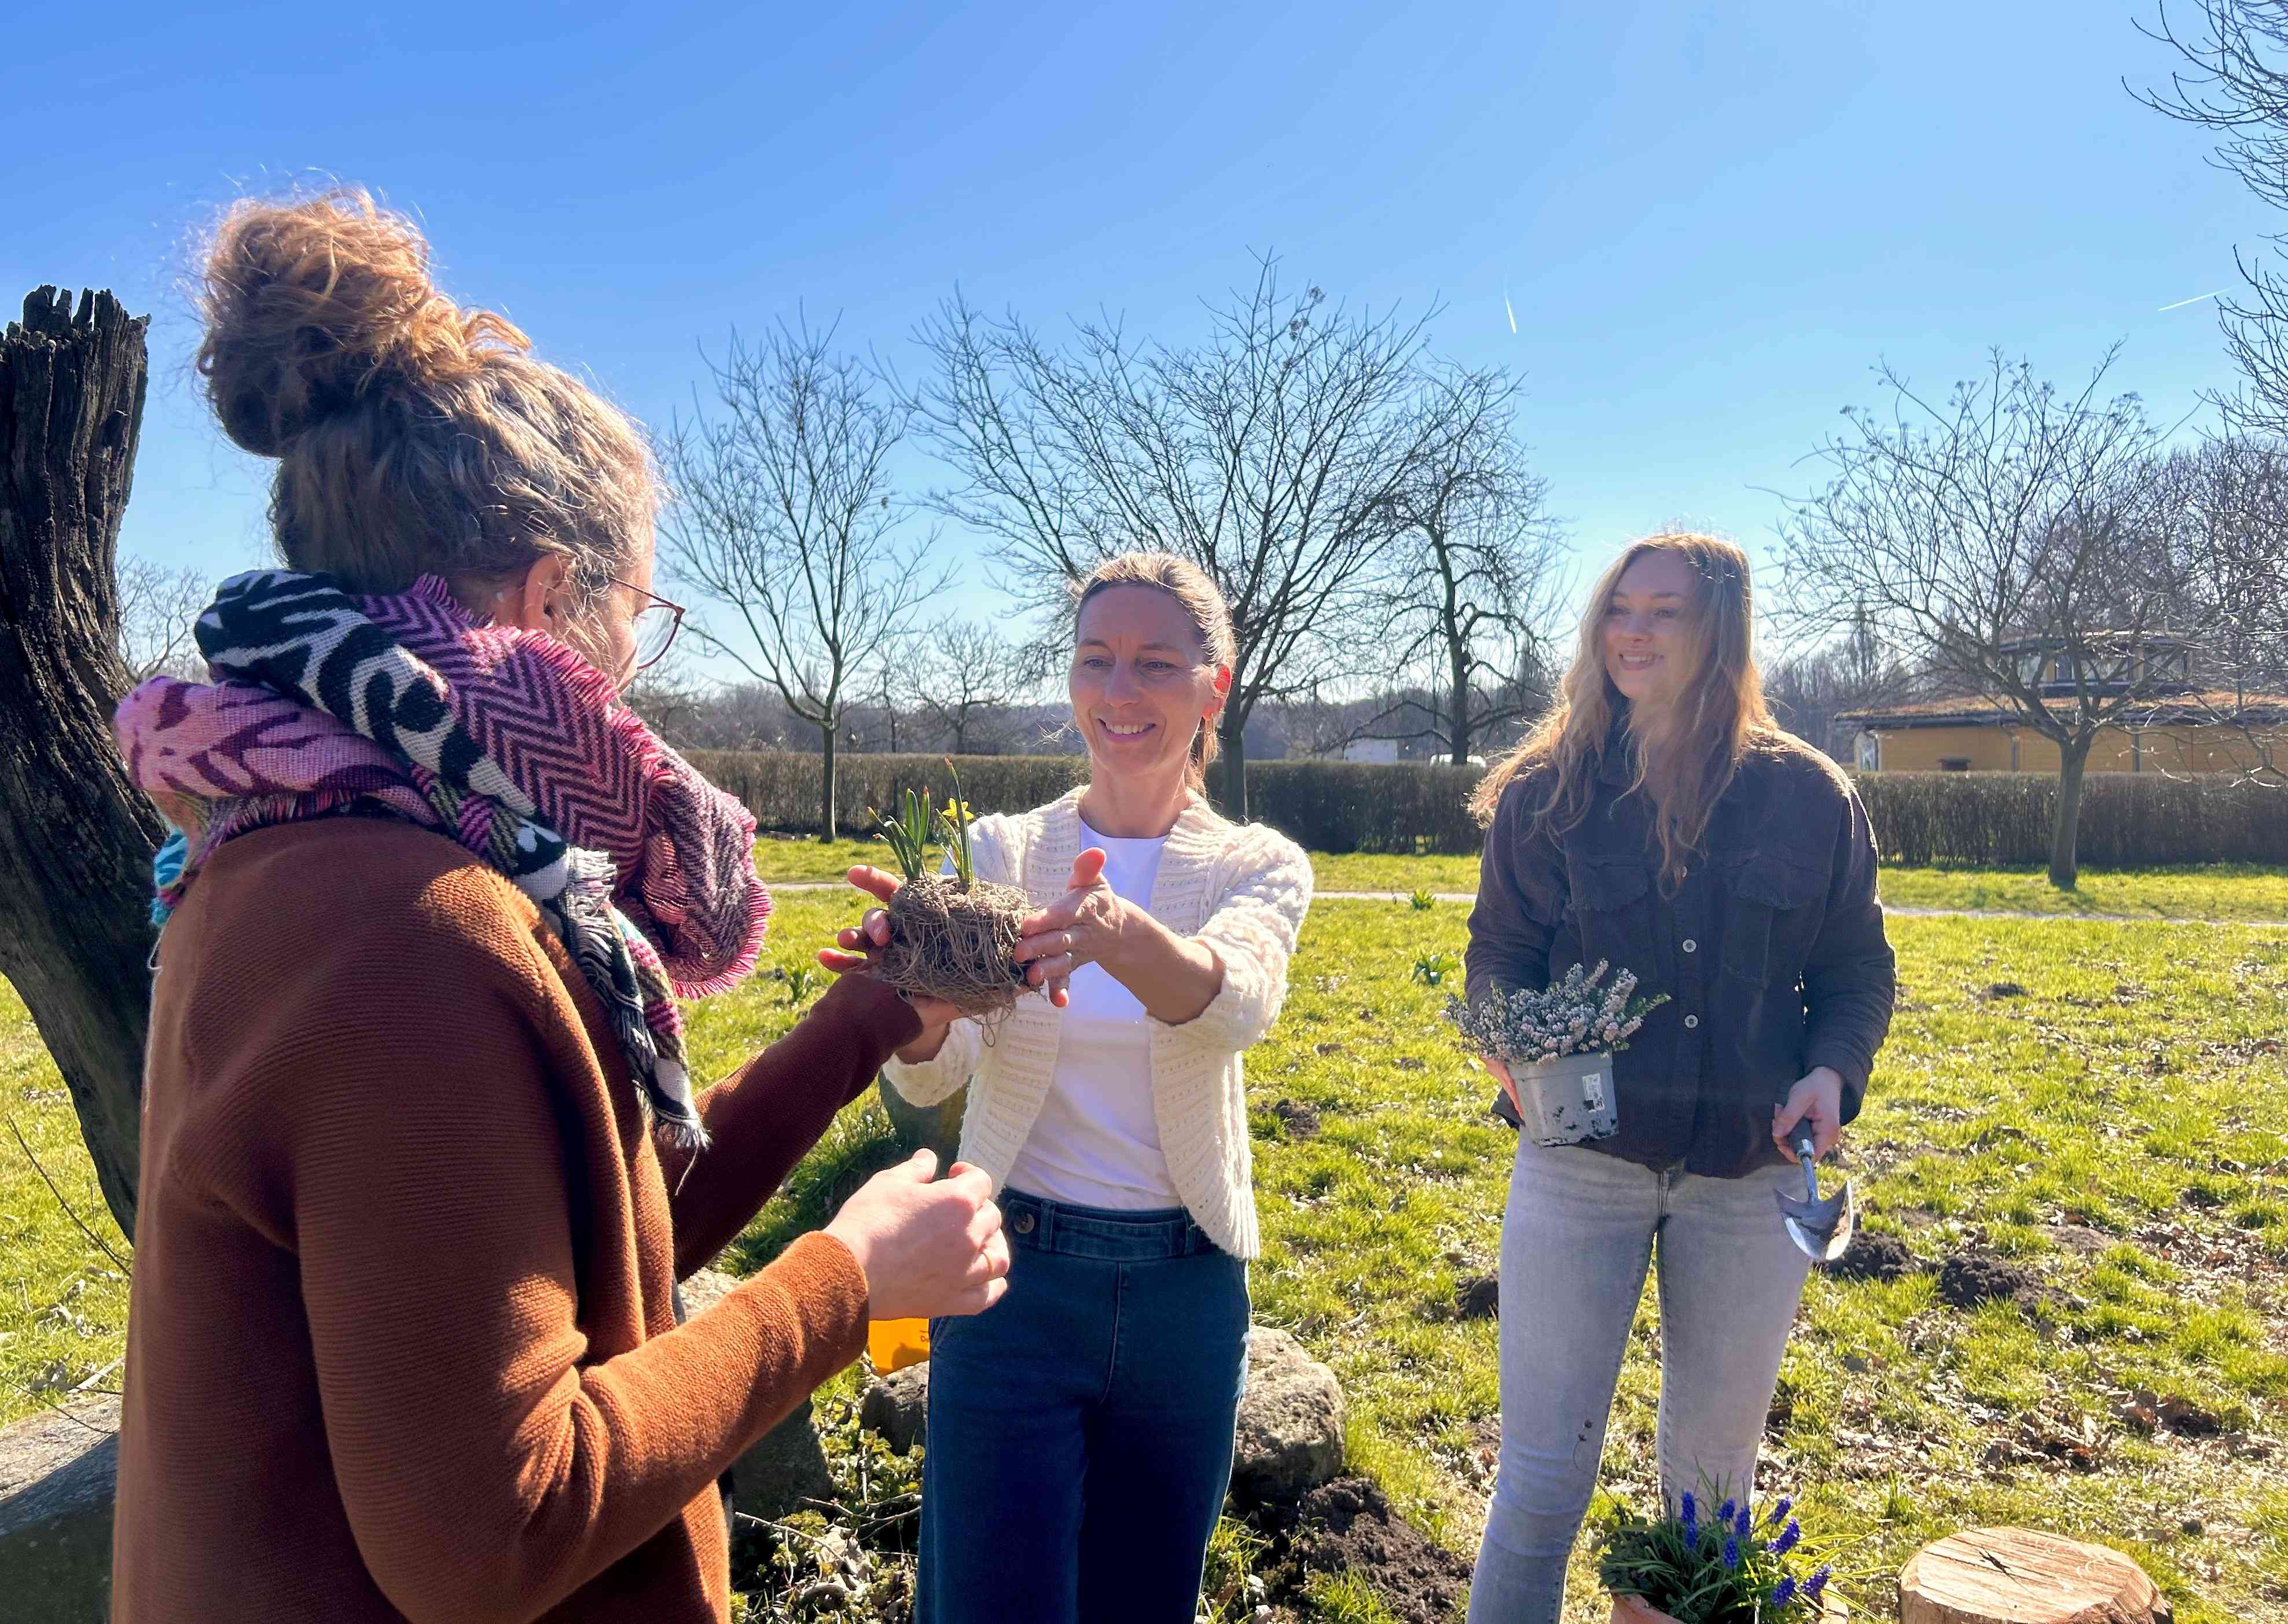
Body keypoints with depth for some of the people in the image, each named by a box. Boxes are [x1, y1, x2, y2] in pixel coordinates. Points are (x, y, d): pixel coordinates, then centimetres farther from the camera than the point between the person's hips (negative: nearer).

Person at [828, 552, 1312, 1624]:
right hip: (1014, 1270, -1)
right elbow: (933, 1074, -18)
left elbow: (1238, 1004, -28)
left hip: (1186, 1288, 1)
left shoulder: (1260, 865, -4)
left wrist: (1123, 934, -49)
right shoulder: (1004, 850, -4)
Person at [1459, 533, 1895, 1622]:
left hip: (1751, 1175, 2)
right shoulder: (1548, 790, -1)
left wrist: (1832, 1071, -10)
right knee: (1544, 1472, 3)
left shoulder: (1807, 797, 1)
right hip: (1580, 1157, -1)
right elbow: (1498, 955, 4)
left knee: (1713, 1473, 17)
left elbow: (1857, 973, 8)